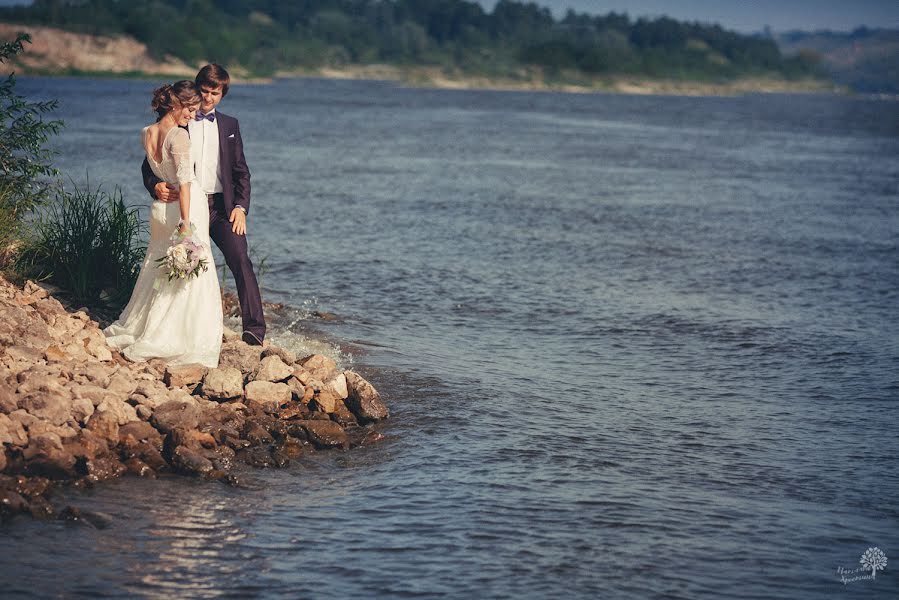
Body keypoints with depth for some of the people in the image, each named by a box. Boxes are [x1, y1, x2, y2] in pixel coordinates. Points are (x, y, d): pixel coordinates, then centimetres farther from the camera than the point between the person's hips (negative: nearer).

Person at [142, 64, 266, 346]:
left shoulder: (229, 125, 15)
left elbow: (241, 171, 13)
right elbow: (150, 164, 6)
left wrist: (240, 206, -1)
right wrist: (156, 186, -16)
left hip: (221, 206, 1)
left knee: (240, 260, -14)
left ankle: (254, 329, -15)